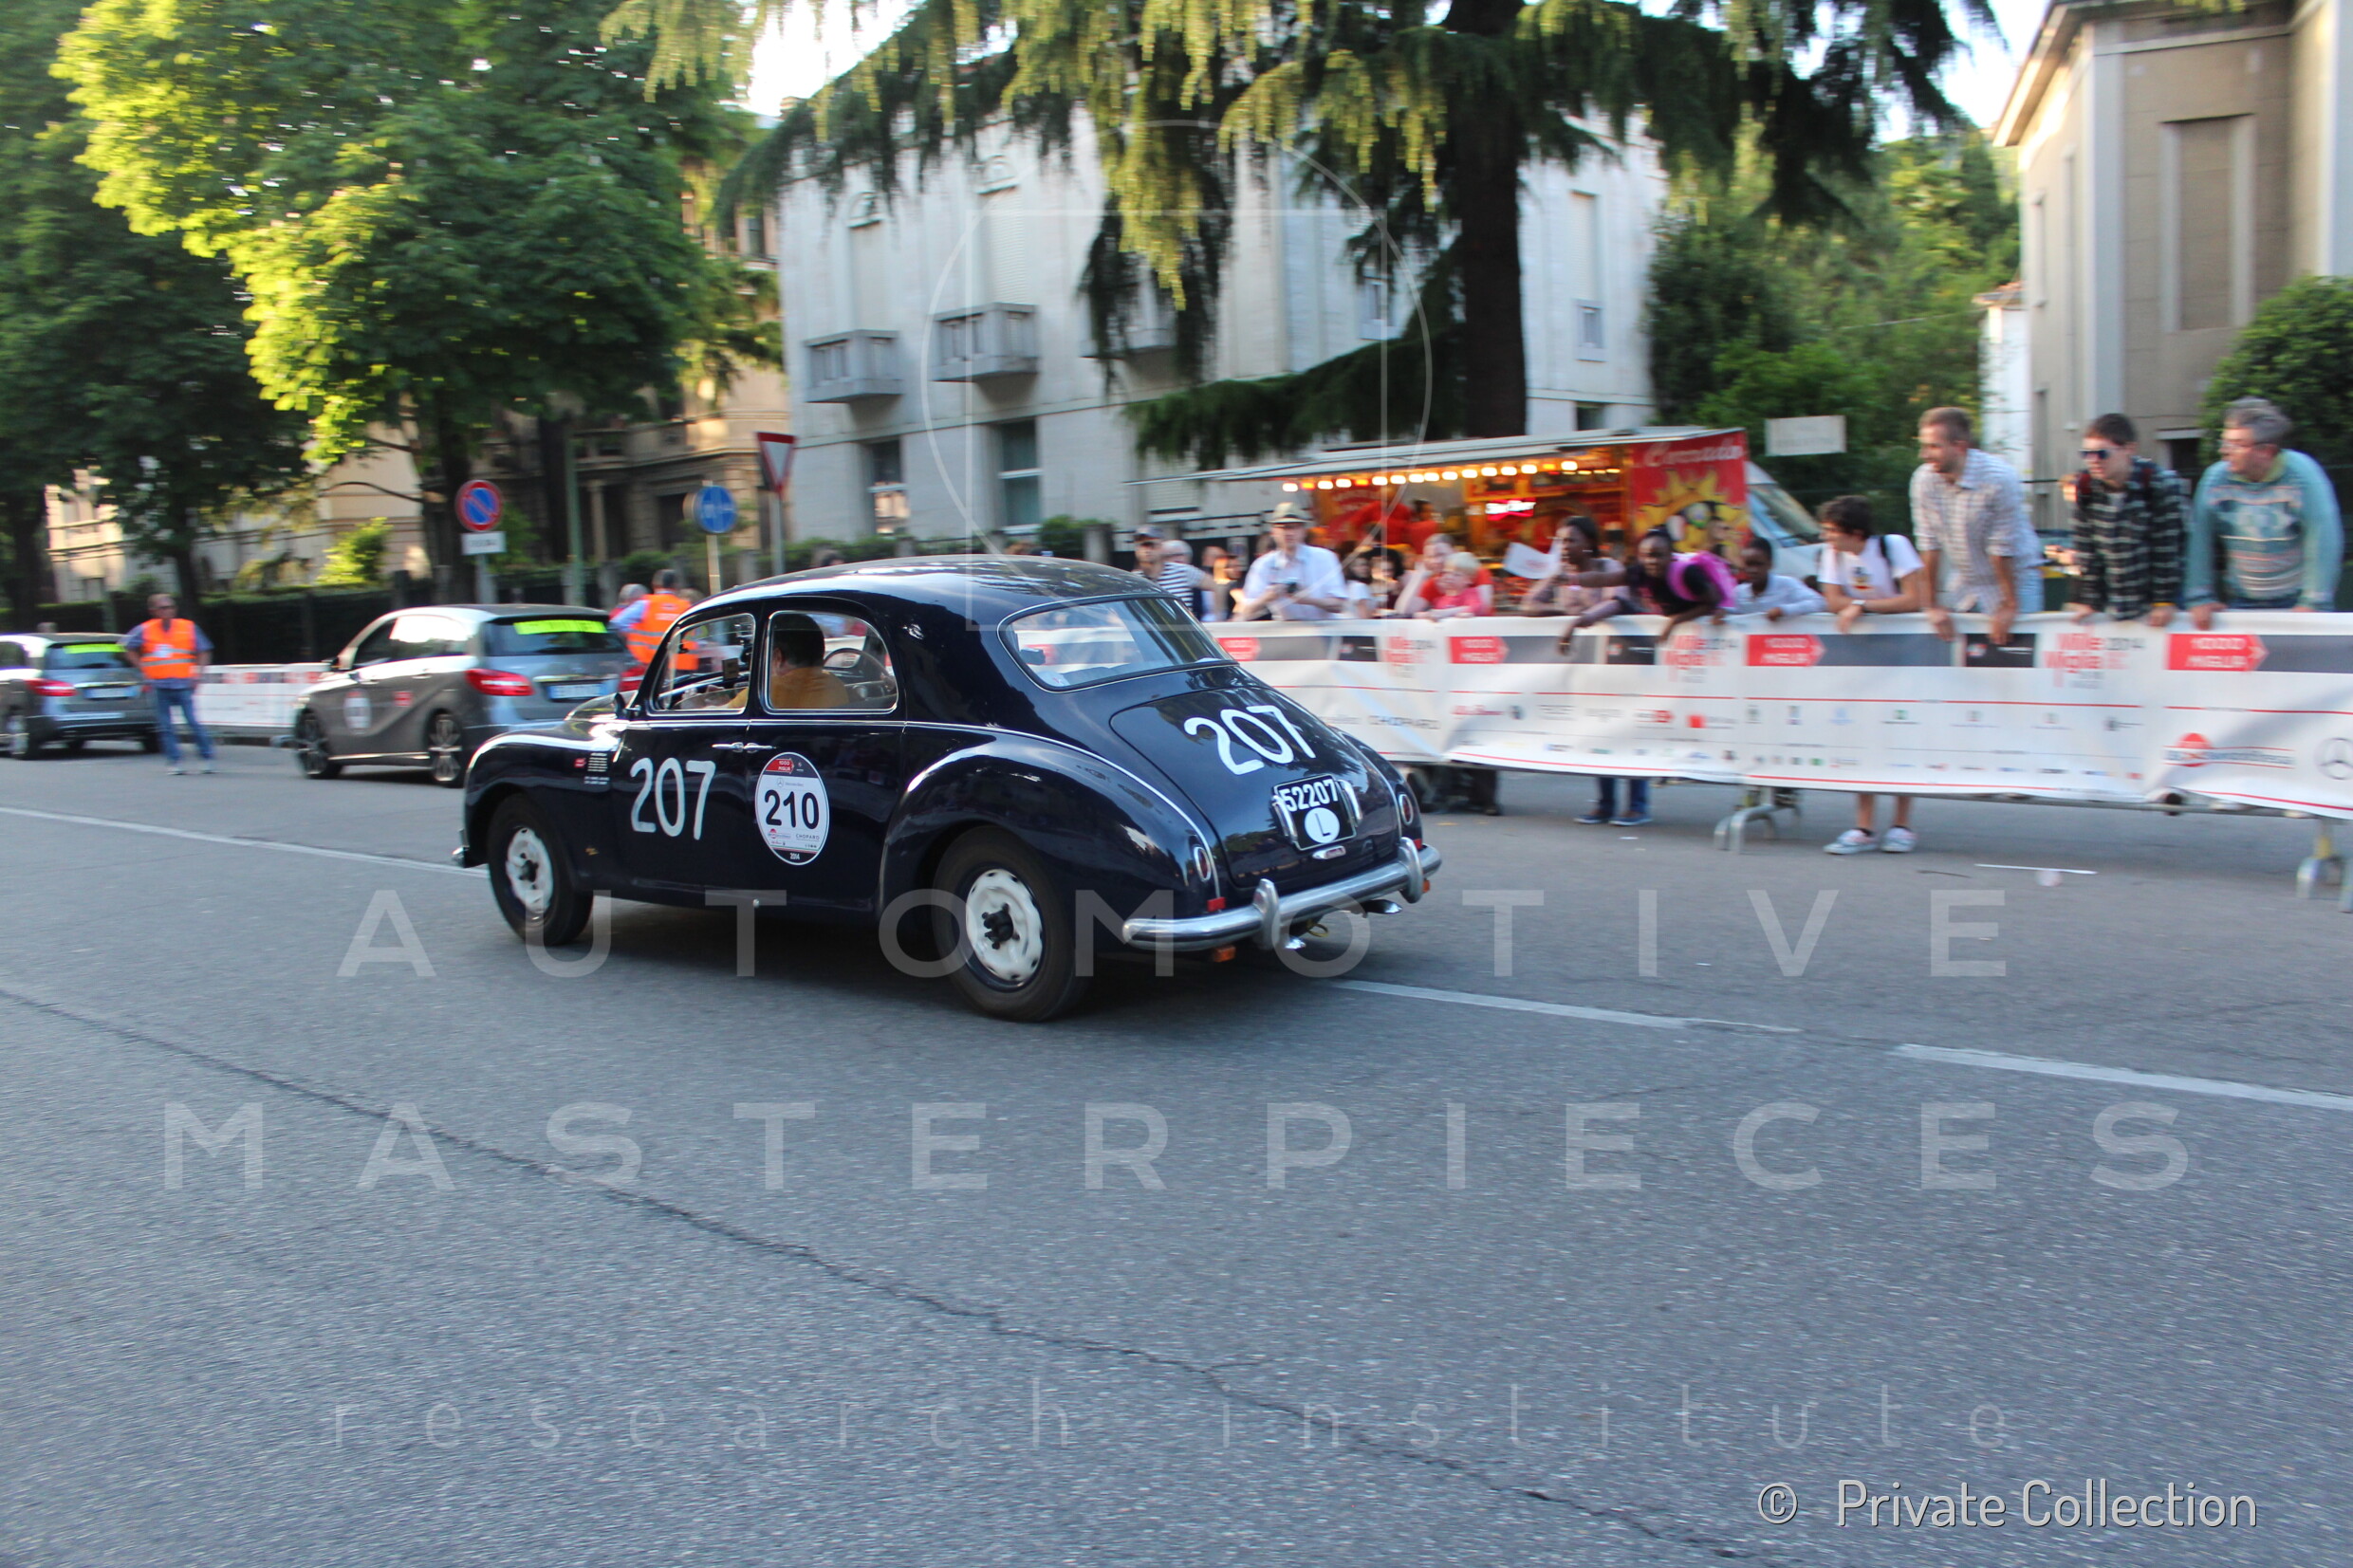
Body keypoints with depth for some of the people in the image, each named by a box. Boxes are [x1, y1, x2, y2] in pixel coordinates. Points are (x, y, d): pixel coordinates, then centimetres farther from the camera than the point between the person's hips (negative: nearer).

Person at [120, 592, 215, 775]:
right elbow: (129, 647, 16)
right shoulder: (145, 630, 4)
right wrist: (143, 669, 8)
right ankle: (173, 761, 8)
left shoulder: (188, 628, 3)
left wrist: (198, 673, 0)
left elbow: (204, 651, 9)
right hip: (158, 685, 1)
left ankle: (206, 757, 1)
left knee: (194, 722, -7)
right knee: (165, 725, 3)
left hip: (183, 683, -1)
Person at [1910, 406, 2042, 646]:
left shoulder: (1998, 478, -24)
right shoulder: (1924, 478, -11)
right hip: (1964, 581, 4)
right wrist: (1933, 605, -4)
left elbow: (2002, 549, -20)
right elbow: (1929, 545, -7)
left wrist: (2009, 607, -15)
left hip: (2015, 578, -4)